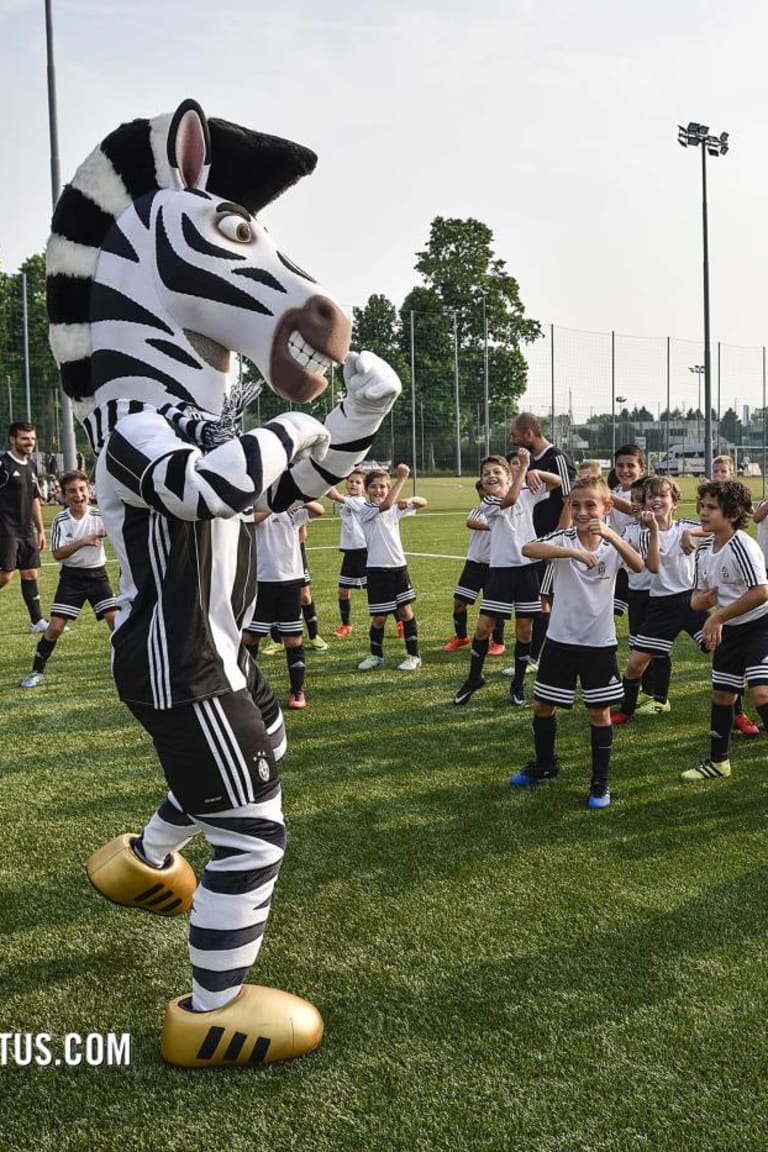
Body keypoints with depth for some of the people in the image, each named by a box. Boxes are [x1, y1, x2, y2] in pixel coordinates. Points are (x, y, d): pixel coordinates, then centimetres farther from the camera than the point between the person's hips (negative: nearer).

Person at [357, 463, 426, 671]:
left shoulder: (395, 508, 9)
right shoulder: (366, 510, -7)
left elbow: (422, 503, 12)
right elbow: (385, 504, -27)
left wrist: (409, 500, -10)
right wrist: (402, 478, -29)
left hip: (398, 566, 4)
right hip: (377, 569, -4)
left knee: (405, 611, 3)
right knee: (379, 617, 3)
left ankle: (414, 655, 12)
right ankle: (376, 655, 22)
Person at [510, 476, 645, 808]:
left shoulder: (613, 543, -5)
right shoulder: (564, 539, -9)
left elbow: (639, 566, -26)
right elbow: (527, 549, -30)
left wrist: (610, 535, -41)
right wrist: (574, 552, -41)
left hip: (599, 642, -1)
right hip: (560, 638, 1)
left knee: (600, 712, 5)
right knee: (542, 706, 12)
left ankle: (600, 782, 20)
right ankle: (545, 765, 36)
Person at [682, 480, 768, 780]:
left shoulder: (742, 546, -22)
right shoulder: (704, 550, 1)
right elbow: (697, 598, 10)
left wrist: (718, 616, -24)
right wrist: (701, 600, -16)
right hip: (728, 631, 8)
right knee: (721, 694, 16)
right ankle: (718, 762, 32)